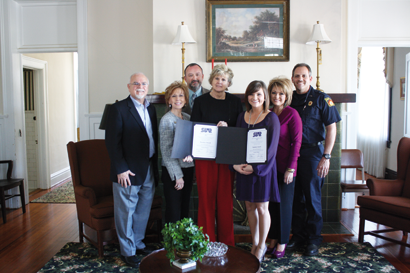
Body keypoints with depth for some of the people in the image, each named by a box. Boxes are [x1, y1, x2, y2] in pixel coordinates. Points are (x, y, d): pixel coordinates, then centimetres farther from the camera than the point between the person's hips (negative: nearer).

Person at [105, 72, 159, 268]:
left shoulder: (151, 109, 13)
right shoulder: (119, 108, -8)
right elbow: (112, 140, -13)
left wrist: (155, 164, 8)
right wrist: (121, 169, -16)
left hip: (149, 170, 7)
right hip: (128, 171, -6)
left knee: (143, 211, 16)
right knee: (126, 212, 6)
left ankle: (138, 243, 34)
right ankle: (128, 251, 21)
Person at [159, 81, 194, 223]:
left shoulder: (188, 118, 9)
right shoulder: (167, 120, -9)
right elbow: (166, 150, -13)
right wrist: (177, 175, -15)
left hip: (188, 168, 6)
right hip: (173, 171, -6)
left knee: (185, 208, 15)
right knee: (174, 211, 1)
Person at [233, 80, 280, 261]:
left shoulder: (271, 118, -7)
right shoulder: (242, 117, 8)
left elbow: (271, 148, -12)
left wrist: (254, 167, -18)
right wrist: (235, 164, -8)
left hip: (263, 168, -4)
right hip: (243, 168, 5)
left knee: (261, 207, 4)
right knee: (249, 206, 11)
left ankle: (261, 246, 21)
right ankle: (254, 243, 27)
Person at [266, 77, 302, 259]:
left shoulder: (292, 114, -8)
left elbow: (296, 142, -11)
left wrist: (291, 168, -15)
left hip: (285, 167, -5)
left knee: (284, 204, 5)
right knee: (271, 202, 11)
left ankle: (282, 243, 19)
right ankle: (273, 240, 25)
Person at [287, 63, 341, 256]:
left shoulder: (321, 98, -1)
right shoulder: (289, 99, 11)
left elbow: (331, 128, -4)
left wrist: (326, 157, -11)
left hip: (312, 152, -4)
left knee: (312, 197, 3)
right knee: (294, 197, 10)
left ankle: (313, 239, 16)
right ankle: (298, 235, 24)